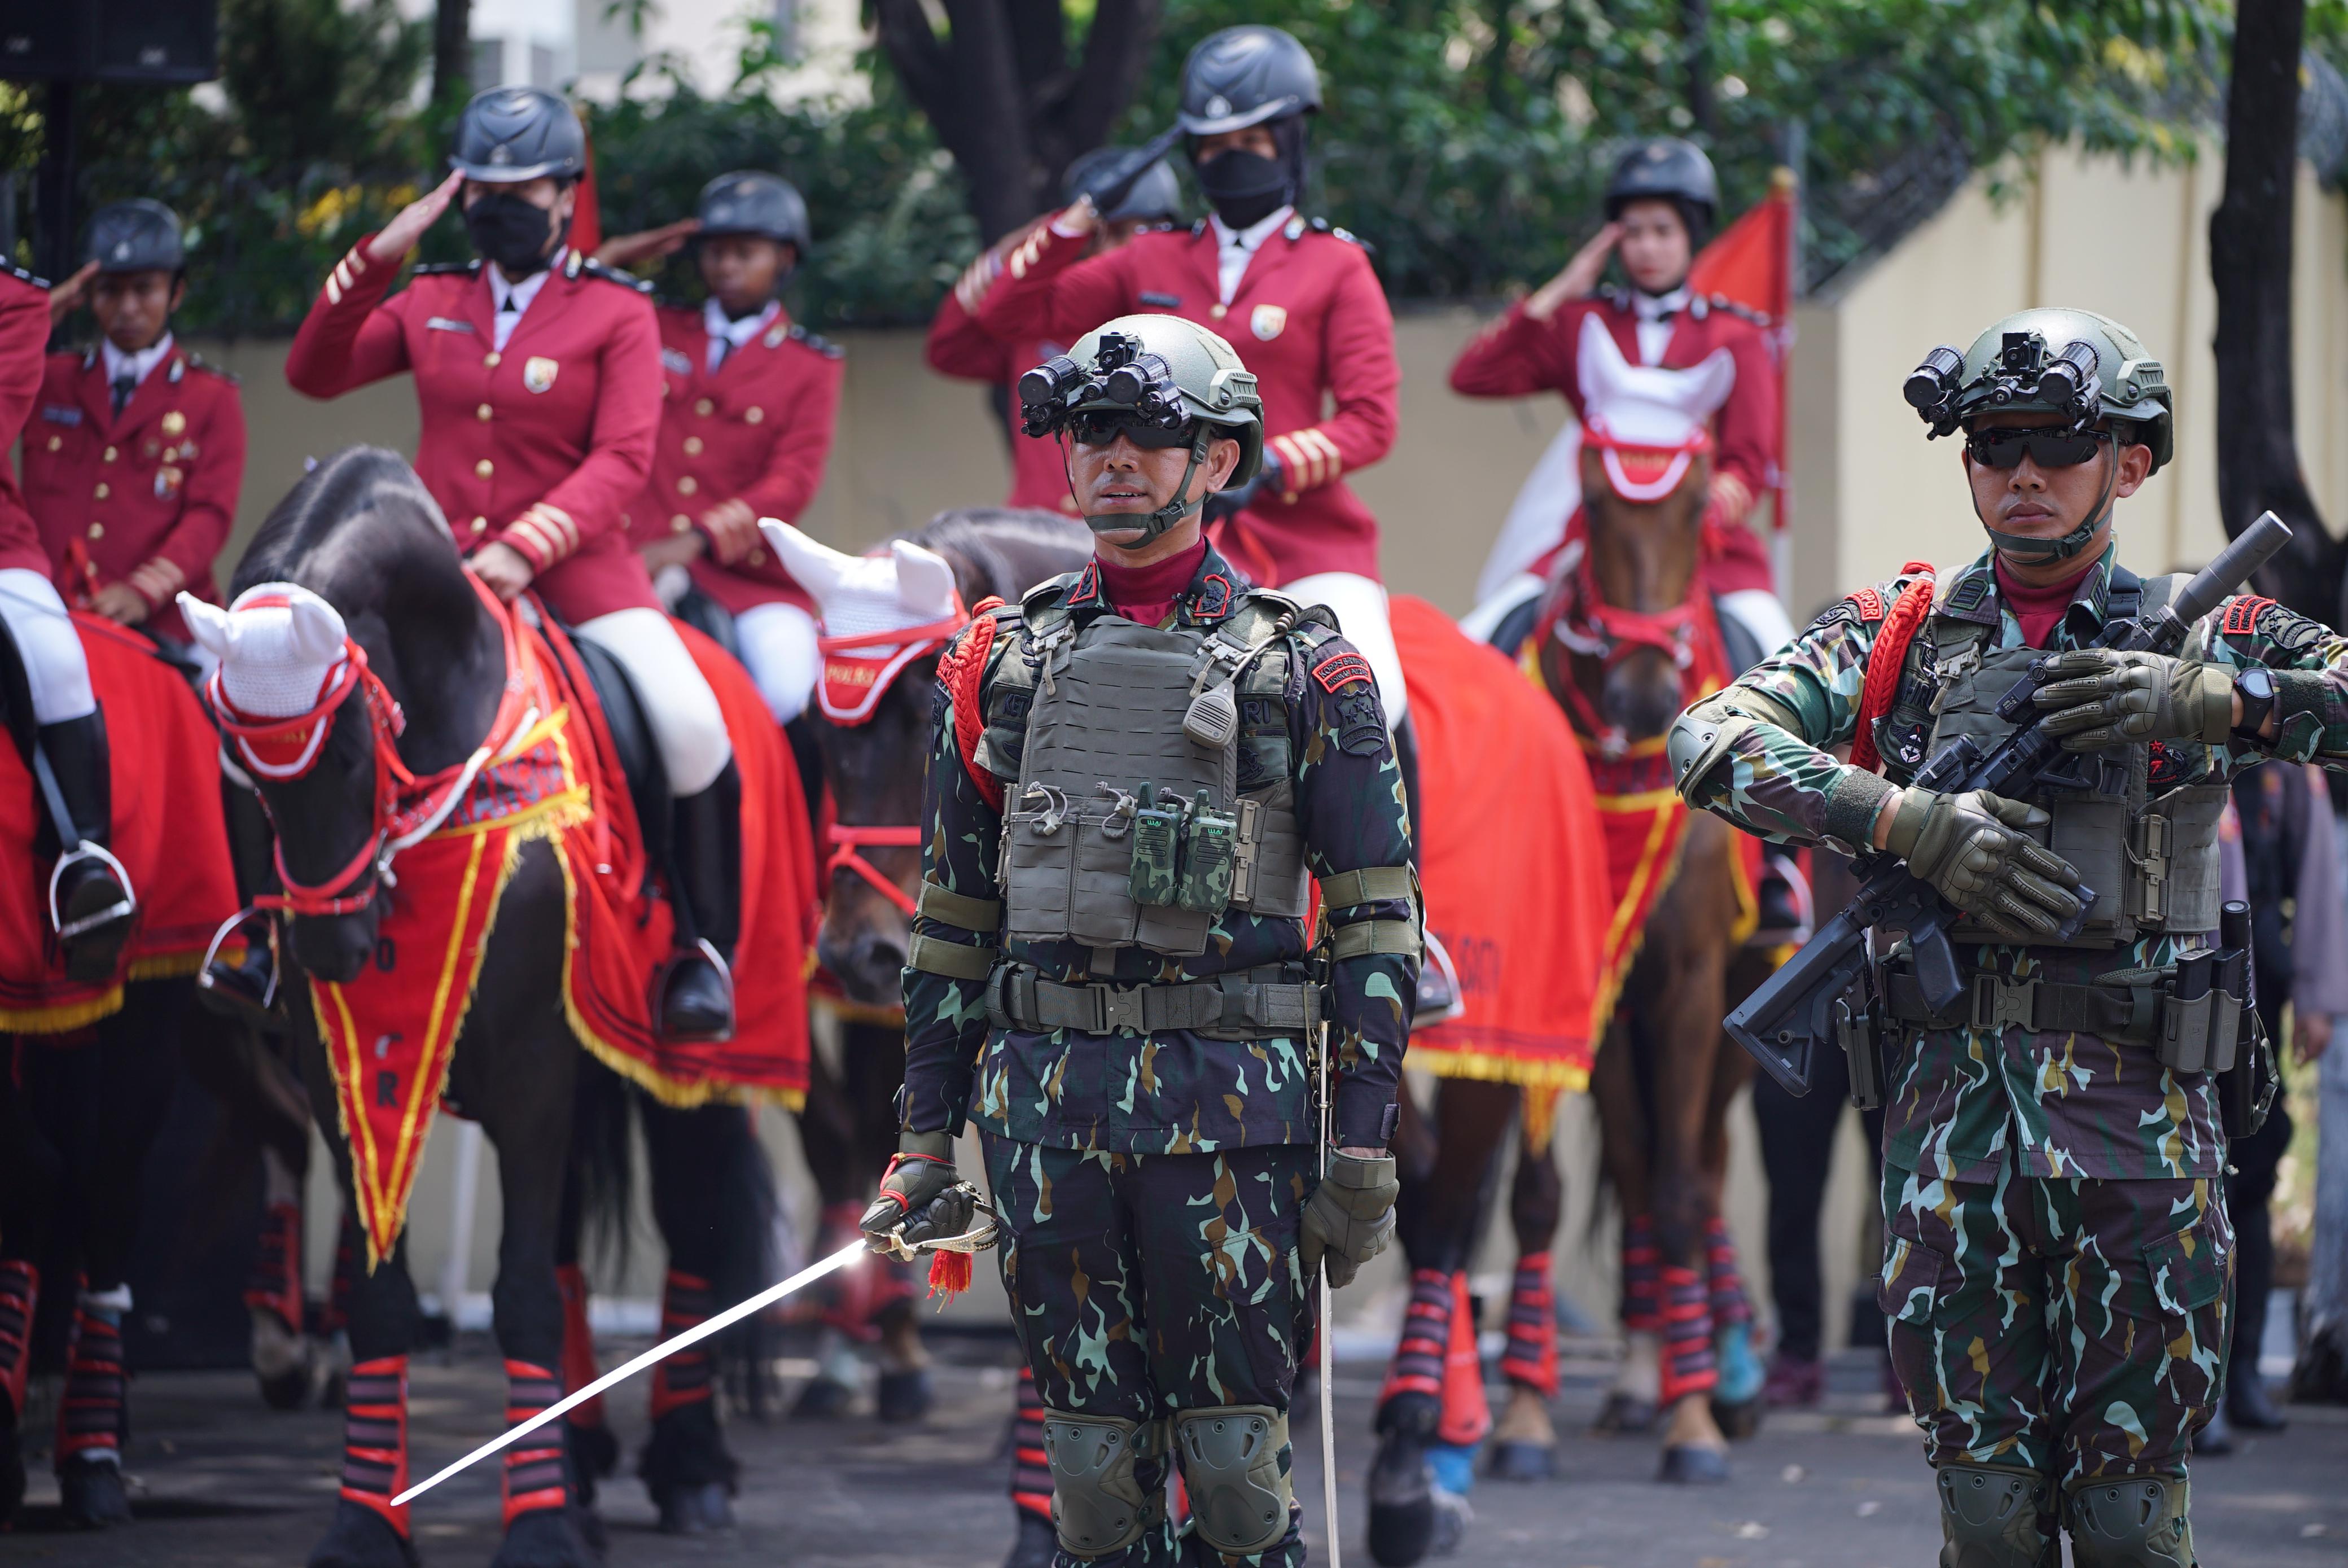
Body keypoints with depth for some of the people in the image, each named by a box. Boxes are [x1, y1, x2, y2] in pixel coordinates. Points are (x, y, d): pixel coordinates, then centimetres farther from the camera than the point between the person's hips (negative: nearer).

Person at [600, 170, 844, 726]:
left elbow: (792, 483, -3)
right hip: (636, 558, 1)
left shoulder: (811, 366, 9)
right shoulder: (659, 330, 16)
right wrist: (610, 258, 7)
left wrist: (697, 540, -16)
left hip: (750, 576, -1)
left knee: (791, 694, -26)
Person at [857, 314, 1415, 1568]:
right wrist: (927, 1135, 10)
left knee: (1234, 1462, -5)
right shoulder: (1002, 661, 12)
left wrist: (1363, 1150, -6)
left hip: (1230, 1098, -3)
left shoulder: (1305, 674, 3)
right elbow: (952, 912, 15)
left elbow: (1376, 921, 1)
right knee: (1091, 1464, 4)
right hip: (1044, 1098, 3)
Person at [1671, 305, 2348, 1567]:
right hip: (1950, 1116, 1)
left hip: (2142, 1122, -1)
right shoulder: (1900, 636, 10)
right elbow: (1712, 744, -2)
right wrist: (1916, 824, -12)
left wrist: (2205, 698, -14)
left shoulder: (2205, 643, 8)